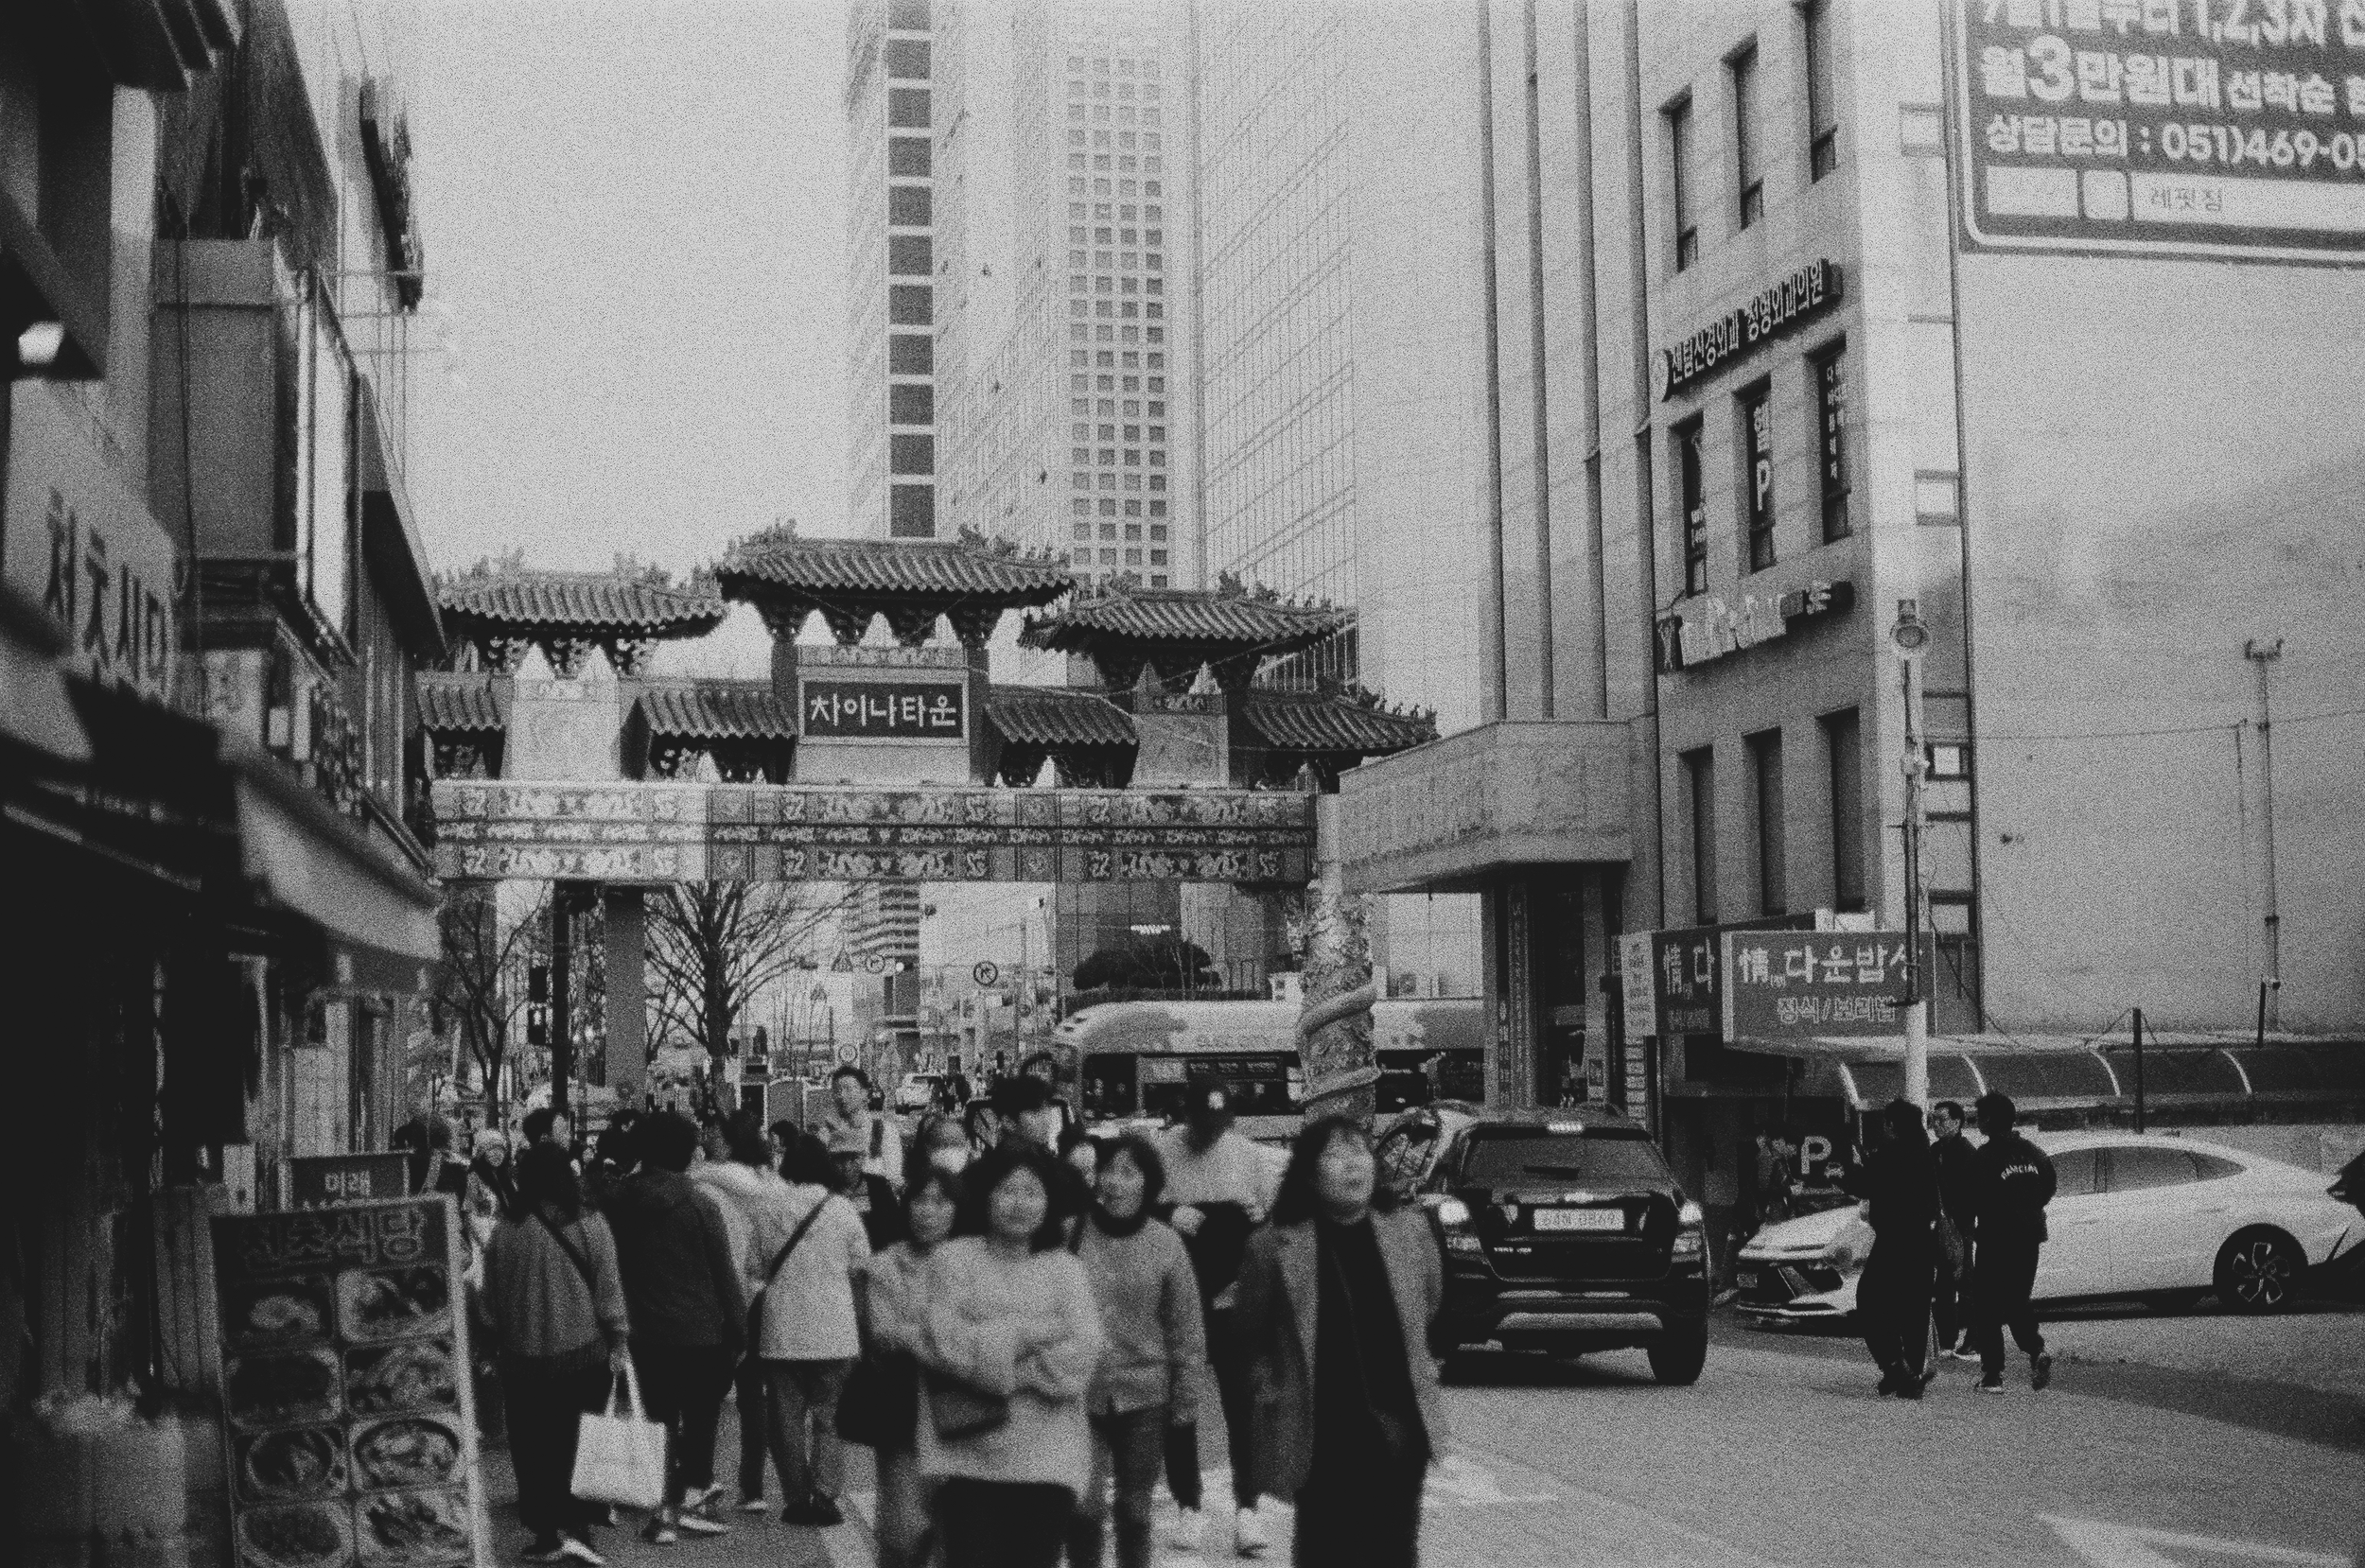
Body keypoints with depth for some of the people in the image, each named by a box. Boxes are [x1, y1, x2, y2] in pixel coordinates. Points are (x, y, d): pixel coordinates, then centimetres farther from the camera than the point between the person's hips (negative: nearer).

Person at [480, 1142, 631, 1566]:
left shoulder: (504, 1232, -5)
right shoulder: (590, 1226, -7)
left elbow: (491, 1301, 3)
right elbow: (610, 1292, -6)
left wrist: (493, 1342, 15)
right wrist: (619, 1341, 2)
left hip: (524, 1360, 0)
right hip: (584, 1355, 0)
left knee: (533, 1450, 10)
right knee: (581, 1445, 8)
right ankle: (578, 1527, -1)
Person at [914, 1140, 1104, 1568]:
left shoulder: (1064, 1268, 7)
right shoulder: (953, 1259, 2)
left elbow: (1080, 1355, -5)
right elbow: (946, 1343, -10)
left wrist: (994, 1362, -11)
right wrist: (1024, 1334, -10)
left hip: (1047, 1463, 2)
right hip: (970, 1454, -2)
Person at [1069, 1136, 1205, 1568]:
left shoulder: (1165, 1243, -4)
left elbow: (1186, 1326, 2)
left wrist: (1185, 1396, 2)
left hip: (1144, 1394, 1)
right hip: (1080, 1392, -1)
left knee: (1135, 1509, 12)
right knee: (1085, 1507, -2)